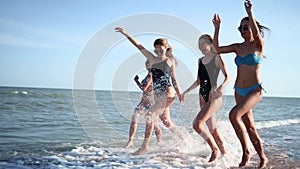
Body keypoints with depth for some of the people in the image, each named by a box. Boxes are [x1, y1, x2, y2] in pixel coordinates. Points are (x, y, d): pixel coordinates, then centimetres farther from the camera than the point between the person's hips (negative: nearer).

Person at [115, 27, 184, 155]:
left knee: (150, 115, -17)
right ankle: (184, 139, 32)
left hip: (168, 94, -5)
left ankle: (145, 146, -13)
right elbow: (139, 46, 5)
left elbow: (173, 79, 8)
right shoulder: (152, 59, 11)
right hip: (157, 95, 5)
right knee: (166, 121, 12)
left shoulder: (170, 61, 3)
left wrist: (179, 94, 5)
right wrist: (126, 34, 0)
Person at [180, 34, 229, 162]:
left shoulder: (217, 58, -4)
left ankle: (215, 150, -2)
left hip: (214, 96, -7)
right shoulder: (200, 61, 16)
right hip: (202, 96, 7)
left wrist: (222, 87, -28)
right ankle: (224, 153, 23)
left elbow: (227, 77, -9)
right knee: (212, 129, 10)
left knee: (197, 124, -18)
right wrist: (186, 92, 19)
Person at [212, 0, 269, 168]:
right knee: (249, 126, 8)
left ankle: (246, 151, -11)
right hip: (239, 91, 6)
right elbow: (217, 49, 4)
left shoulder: (259, 45, -4)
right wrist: (217, 28, 1)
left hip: (255, 90, -6)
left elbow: (257, 33, -26)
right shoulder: (237, 47, 10)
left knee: (234, 114, -26)